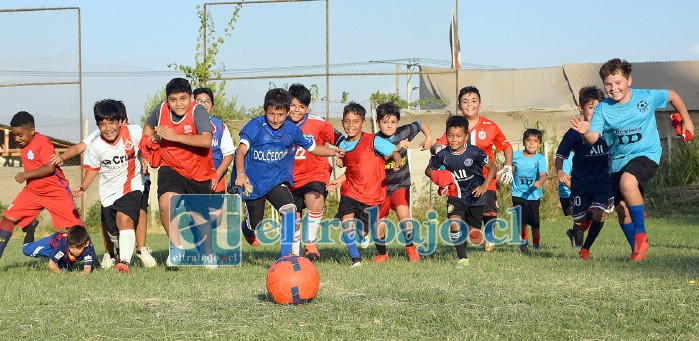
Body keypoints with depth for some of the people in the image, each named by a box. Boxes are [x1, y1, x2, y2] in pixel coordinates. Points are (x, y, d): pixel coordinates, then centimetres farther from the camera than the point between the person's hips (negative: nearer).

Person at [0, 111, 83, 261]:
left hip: (57, 191, -7)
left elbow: (50, 167, -26)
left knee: (75, 225, -5)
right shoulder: (24, 146, 7)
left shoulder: (42, 142, -18)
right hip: (32, 191, 8)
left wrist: (26, 175, -23)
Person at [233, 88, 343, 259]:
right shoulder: (255, 126, -17)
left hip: (277, 181, 2)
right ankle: (247, 228, 52)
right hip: (253, 182, -2)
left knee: (289, 209, -25)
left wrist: (332, 152, 0)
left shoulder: (292, 130, -4)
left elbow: (312, 148, 11)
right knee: (255, 225, 12)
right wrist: (240, 173, -47)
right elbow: (241, 150, -31)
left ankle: (286, 255, -22)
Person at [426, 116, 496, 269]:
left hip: (475, 197, -1)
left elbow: (492, 167, -10)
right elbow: (429, 170, 6)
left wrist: (485, 186, -20)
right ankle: (462, 258, -11)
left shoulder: (474, 152, -18)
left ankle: (463, 248, 42)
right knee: (454, 225, -24)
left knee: (472, 233, 8)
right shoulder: (443, 155, -10)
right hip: (456, 195, 1)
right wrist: (440, 180, -12)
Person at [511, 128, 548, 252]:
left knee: (534, 222, 11)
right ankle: (524, 241, 7)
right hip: (518, 194, 0)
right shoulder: (516, 156, -7)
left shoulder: (540, 159, -12)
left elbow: (543, 174, -26)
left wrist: (540, 182, -45)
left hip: (534, 195, 0)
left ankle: (537, 242, 37)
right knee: (522, 220, -15)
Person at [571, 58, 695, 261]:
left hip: (647, 155, -4)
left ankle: (641, 234, -17)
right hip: (619, 160, 4)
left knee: (627, 182, -33)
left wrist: (686, 121, 13)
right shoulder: (603, 109, -9)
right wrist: (585, 133, -43)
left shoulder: (646, 97, -11)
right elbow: (593, 139, -20)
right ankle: (638, 250, 24)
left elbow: (672, 96, 9)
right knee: (621, 209, 4)